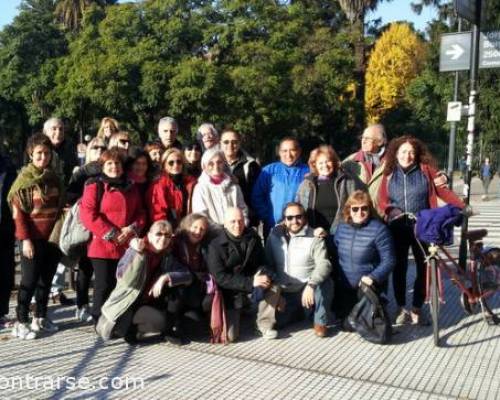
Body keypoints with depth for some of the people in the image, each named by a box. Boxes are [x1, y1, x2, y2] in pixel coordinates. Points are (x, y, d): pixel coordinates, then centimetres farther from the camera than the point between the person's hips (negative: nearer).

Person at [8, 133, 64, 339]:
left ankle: (40, 318, 24)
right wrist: (25, 239, -14)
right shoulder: (24, 179, -6)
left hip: (53, 237, 5)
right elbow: (18, 212, -8)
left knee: (46, 279, 11)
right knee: (29, 281, 0)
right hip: (33, 239, -5)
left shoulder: (54, 178, 9)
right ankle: (21, 322, 9)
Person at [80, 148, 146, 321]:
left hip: (127, 246, 5)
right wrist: (111, 234, -16)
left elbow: (140, 212, 13)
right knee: (104, 285, 2)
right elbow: (88, 214, -13)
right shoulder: (95, 185, -4)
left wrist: (132, 228, -8)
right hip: (103, 246, -5)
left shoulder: (132, 187, 14)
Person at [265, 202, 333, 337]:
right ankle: (298, 310, 22)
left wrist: (311, 285, -36)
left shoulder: (314, 238, -10)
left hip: (307, 289, -3)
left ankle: (320, 322, -8)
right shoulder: (274, 235, 0)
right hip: (284, 292, 3)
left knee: (325, 283, -33)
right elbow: (268, 263, 5)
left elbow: (324, 264, -21)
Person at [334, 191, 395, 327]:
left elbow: (389, 260, -19)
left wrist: (373, 277, -29)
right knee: (346, 324, 11)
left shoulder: (379, 229, -17)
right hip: (344, 289, 5)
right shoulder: (342, 227, 0)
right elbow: (335, 253, 13)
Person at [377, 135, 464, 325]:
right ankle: (402, 309, 20)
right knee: (399, 268, 6)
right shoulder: (389, 173, 6)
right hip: (397, 228, 1)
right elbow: (382, 200, 2)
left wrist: (462, 206, -15)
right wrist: (391, 211, -18)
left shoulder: (426, 170, 2)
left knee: (423, 268, 5)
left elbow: (443, 191, -3)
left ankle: (417, 310, 19)